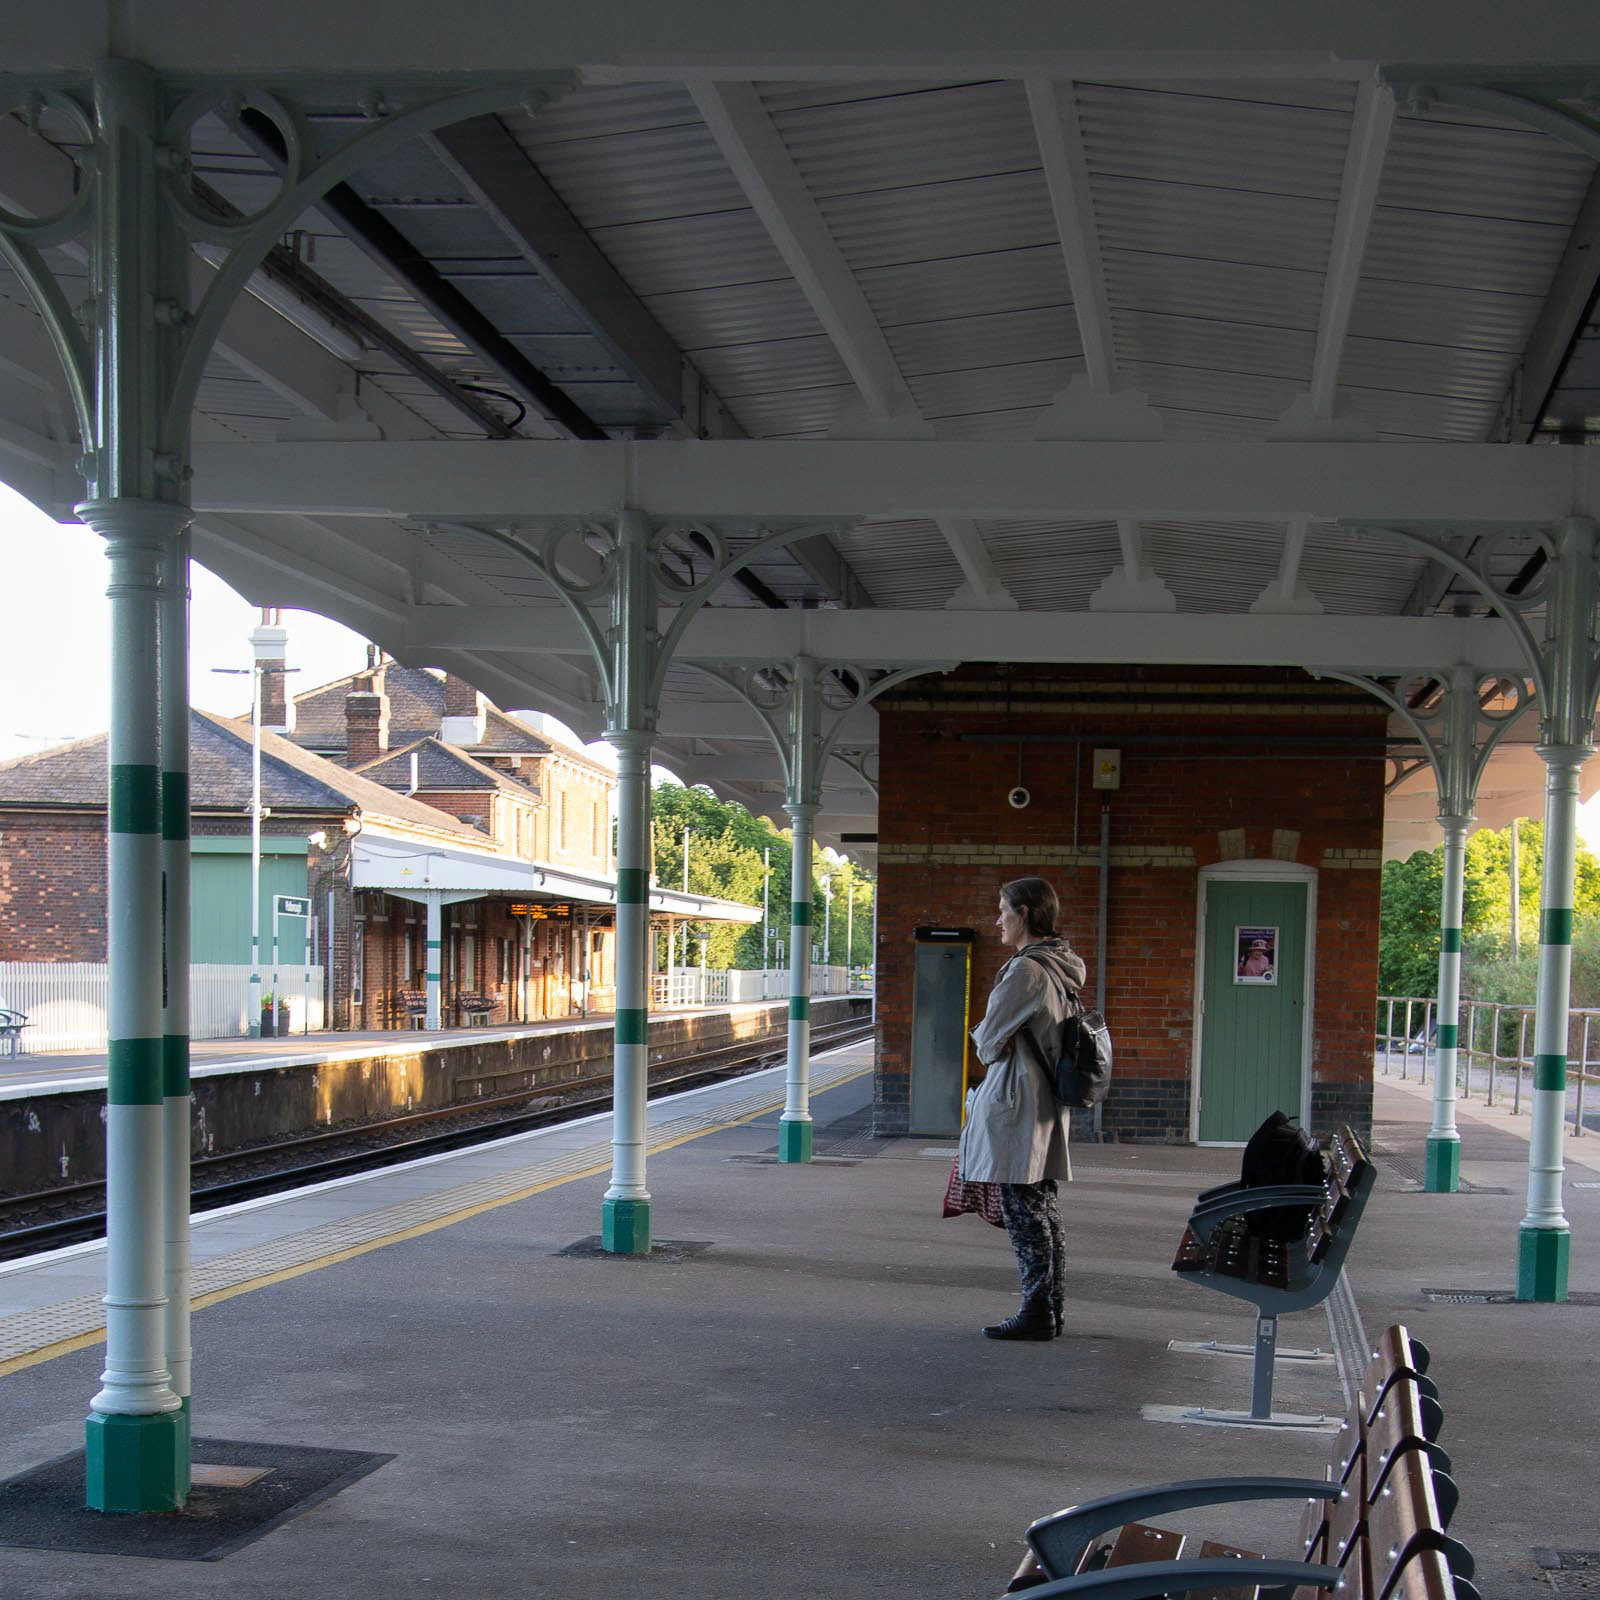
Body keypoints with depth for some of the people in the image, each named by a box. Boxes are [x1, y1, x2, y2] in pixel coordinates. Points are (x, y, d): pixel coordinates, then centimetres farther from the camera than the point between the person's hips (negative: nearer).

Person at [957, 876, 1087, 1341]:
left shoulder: (1026, 970, -18)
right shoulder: (1060, 967, 13)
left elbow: (990, 1038, -13)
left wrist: (986, 1046, 8)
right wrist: (996, 1046, 14)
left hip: (1017, 1102, -10)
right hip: (1049, 1103, 10)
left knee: (1023, 1211, -5)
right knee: (1043, 1210, 13)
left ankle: (1036, 1313, -2)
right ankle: (1052, 1309, 18)